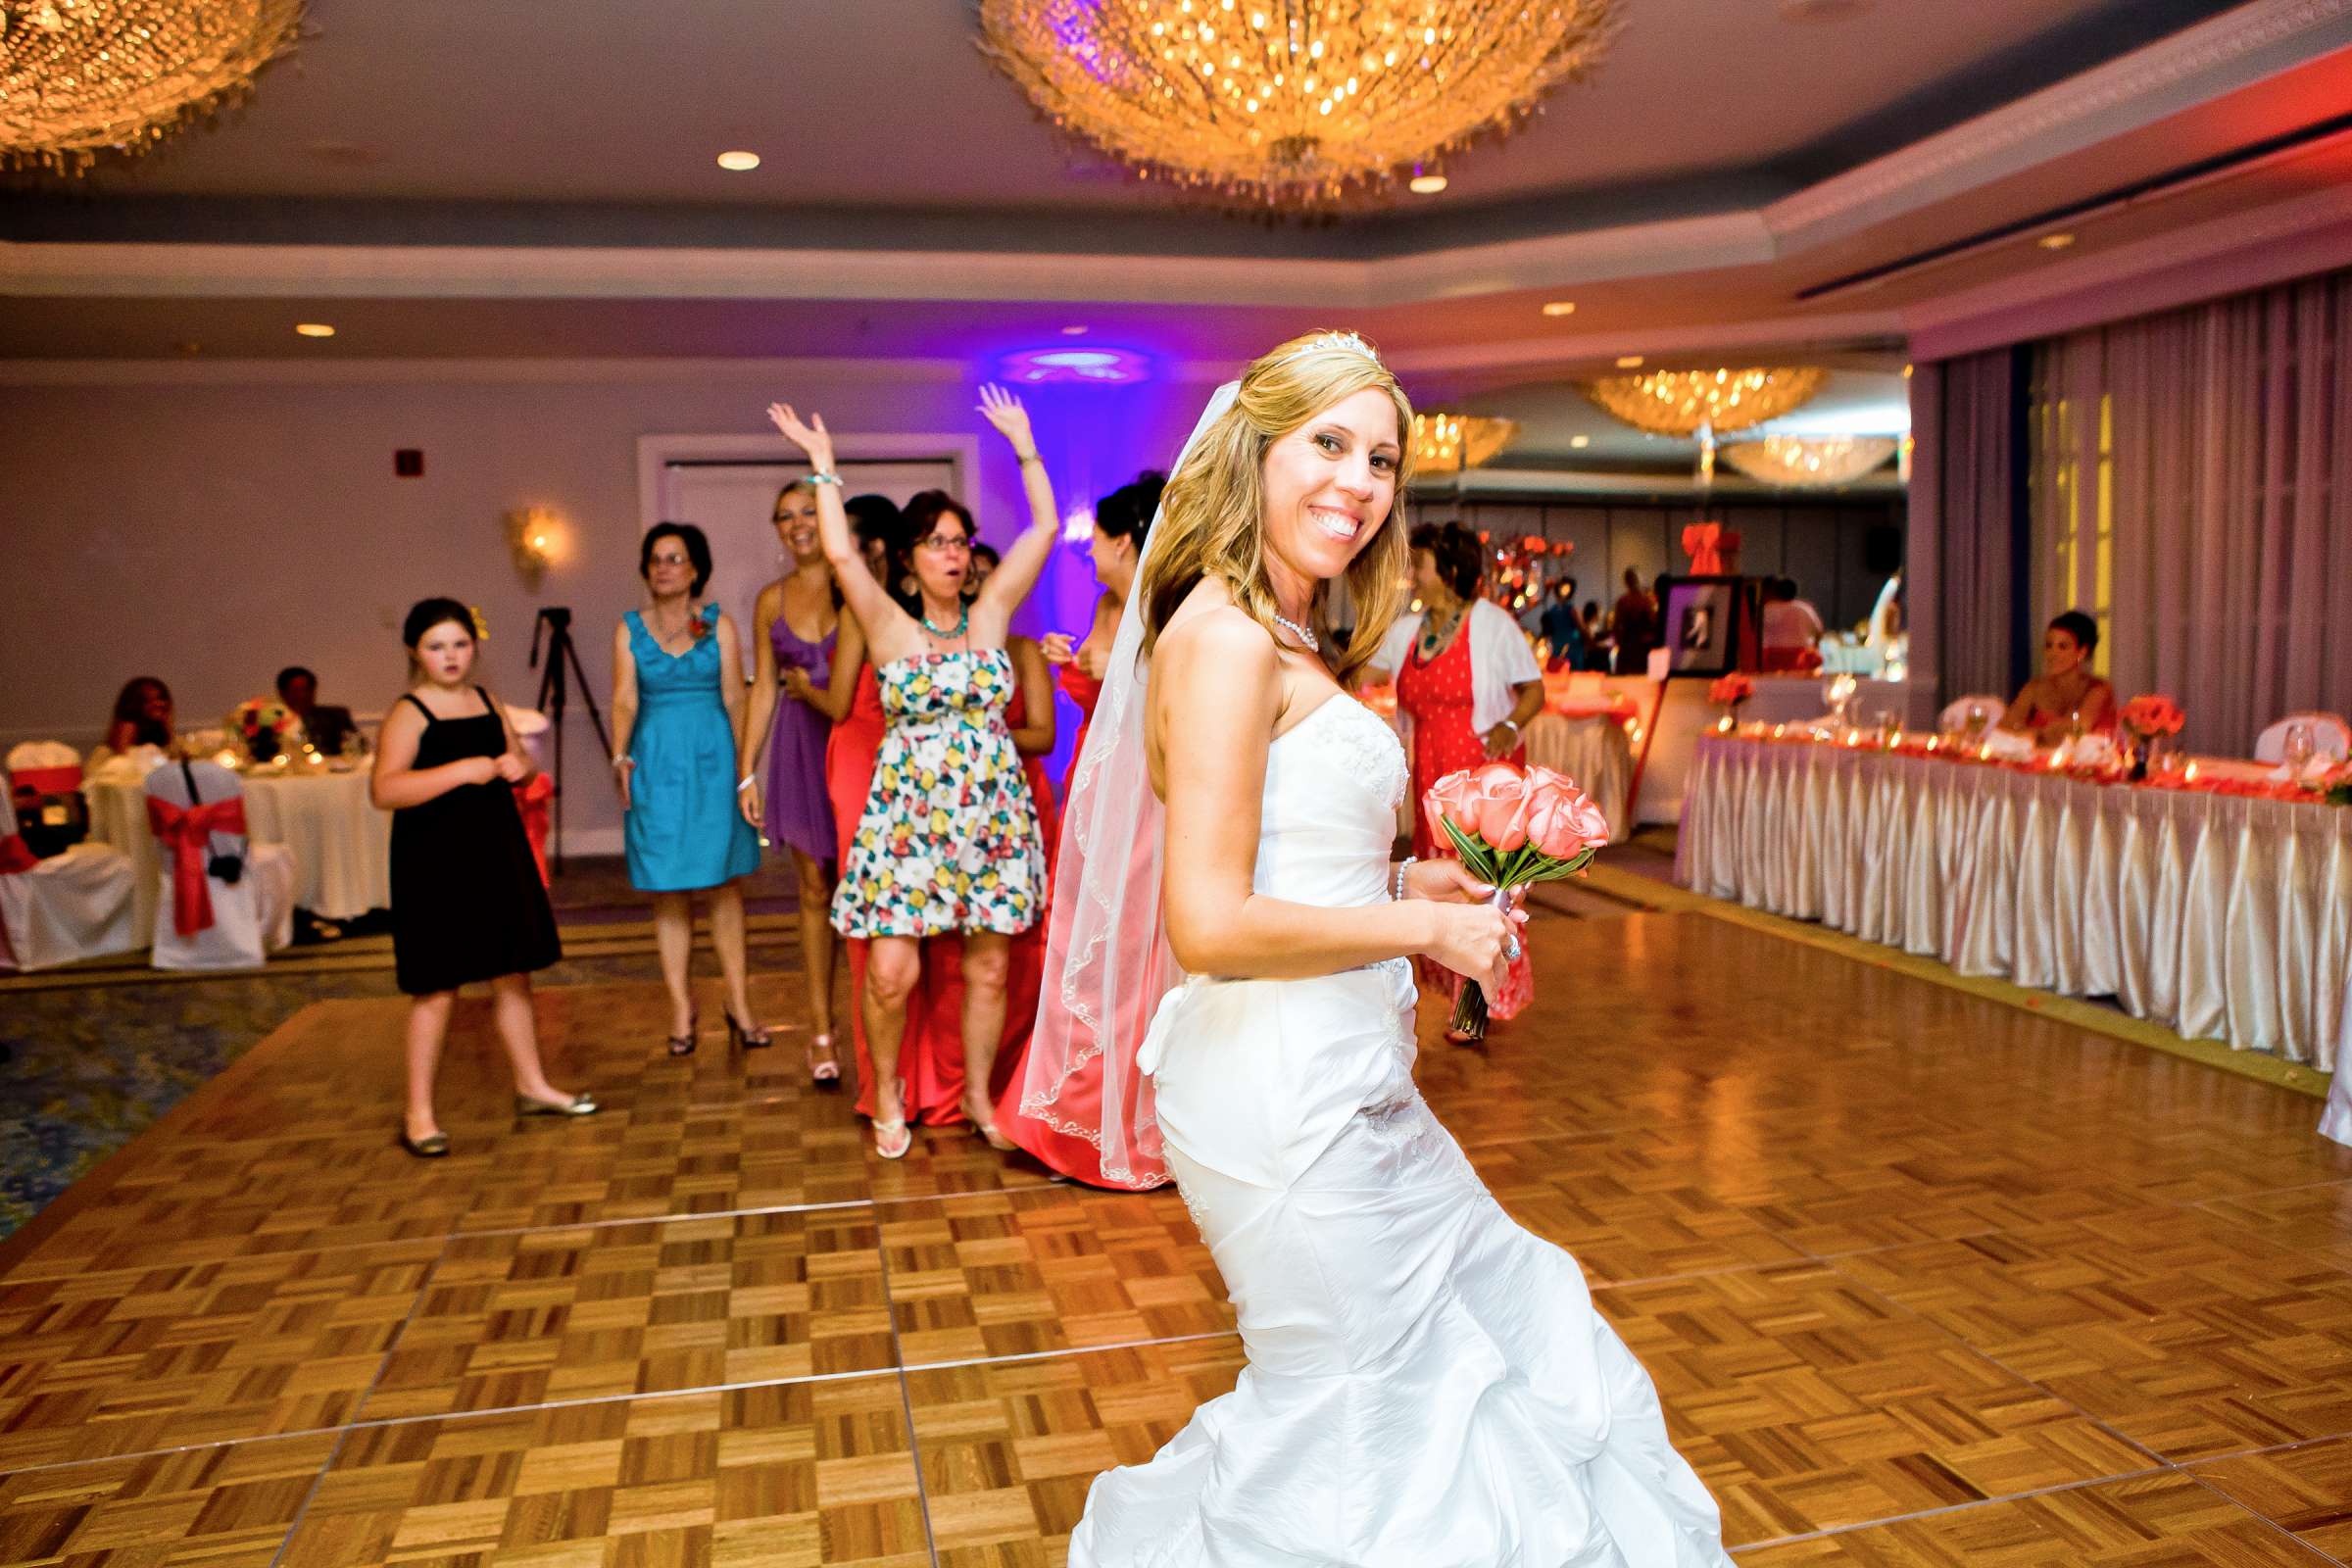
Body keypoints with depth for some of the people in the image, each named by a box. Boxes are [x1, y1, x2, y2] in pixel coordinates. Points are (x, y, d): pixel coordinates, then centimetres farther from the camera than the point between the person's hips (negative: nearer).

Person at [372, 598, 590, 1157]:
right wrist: (462, 770, -30)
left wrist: (517, 765, 0)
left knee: (513, 975, 13)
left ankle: (532, 1086, 27)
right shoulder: (408, 714, -11)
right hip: (435, 863, -6)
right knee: (438, 989, -2)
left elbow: (518, 758, 24)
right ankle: (418, 1115, 10)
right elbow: (384, 791, -25)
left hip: (497, 853, 6)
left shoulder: (488, 702, 10)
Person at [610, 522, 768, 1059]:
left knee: (724, 885, 1)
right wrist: (620, 756, -15)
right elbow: (624, 699, 0)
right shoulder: (629, 629, 7)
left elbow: (734, 698, 1)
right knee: (668, 892, 2)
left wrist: (744, 768, -6)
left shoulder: (718, 624, 5)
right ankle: (681, 1010, 9)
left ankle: (739, 1005, 8)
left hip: (712, 761, -1)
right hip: (655, 766, 1)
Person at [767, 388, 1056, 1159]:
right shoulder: (891, 628, 1)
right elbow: (840, 552, -11)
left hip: (990, 812, 2)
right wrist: (824, 465, -4)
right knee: (891, 970, -6)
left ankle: (978, 1095, 26)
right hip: (910, 812, -2)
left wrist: (1023, 443, 9)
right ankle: (886, 1095, 18)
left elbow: (1044, 526, 6)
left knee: (988, 967, 7)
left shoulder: (990, 614, 6)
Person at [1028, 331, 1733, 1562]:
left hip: (1339, 1082, 10)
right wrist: (1425, 929, -15)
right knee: (1350, 1420, 7)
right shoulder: (1225, 636, -19)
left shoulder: (1286, 641, 11)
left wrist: (1402, 885, 7)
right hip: (1283, 1098, -10)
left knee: (1504, 1313, 27)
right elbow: (1210, 925, -25)